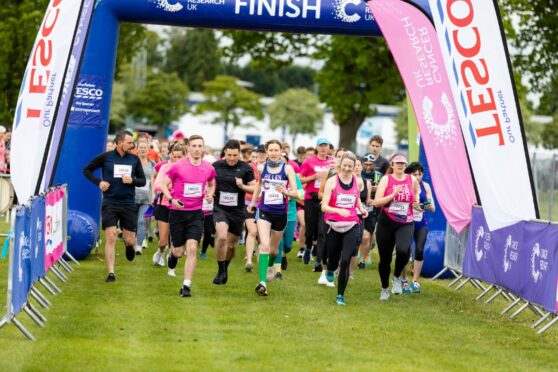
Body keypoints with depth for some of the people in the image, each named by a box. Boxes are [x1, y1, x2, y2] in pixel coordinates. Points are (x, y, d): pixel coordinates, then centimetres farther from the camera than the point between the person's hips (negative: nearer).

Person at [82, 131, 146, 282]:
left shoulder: (134, 159, 6)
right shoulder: (106, 157, -2)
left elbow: (142, 181, 11)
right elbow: (87, 170, 8)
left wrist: (132, 181, -11)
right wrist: (99, 182, -8)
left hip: (129, 204, 3)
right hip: (110, 204, -3)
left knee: (130, 240, 5)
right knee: (111, 238, -11)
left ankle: (128, 244, 44)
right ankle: (111, 273, -6)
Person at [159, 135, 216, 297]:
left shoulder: (209, 168, 1)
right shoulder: (177, 166, -9)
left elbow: (211, 184, 21)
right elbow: (163, 185, 0)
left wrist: (210, 194, 0)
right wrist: (171, 199, -17)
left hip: (196, 213, 1)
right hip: (177, 212, -1)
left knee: (192, 248, -13)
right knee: (179, 251, 6)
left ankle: (186, 286, -7)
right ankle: (172, 254, 46)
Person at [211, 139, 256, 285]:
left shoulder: (246, 168, -3)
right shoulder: (216, 166, -1)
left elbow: (254, 188, 1)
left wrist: (243, 186, -18)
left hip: (237, 211, 1)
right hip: (220, 209, -1)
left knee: (231, 244, 12)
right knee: (221, 237, -25)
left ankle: (225, 269, 39)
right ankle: (221, 271, -10)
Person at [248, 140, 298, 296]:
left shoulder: (287, 169, -6)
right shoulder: (261, 167, -1)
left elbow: (295, 193, -9)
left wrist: (285, 192, -30)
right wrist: (253, 201, 27)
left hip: (280, 213, 0)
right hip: (265, 212, 0)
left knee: (273, 249, 16)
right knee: (264, 246, -19)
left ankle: (268, 267, 49)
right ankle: (262, 282, -25)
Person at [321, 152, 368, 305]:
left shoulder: (358, 182, 3)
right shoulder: (332, 181, -7)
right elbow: (324, 206, -13)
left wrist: (361, 208, 5)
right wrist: (339, 211, -30)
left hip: (351, 226, 1)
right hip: (333, 226, -1)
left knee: (345, 261, -13)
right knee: (333, 261, 12)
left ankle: (341, 295, 2)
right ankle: (330, 271, 52)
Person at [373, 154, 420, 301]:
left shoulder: (412, 180, 4)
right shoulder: (386, 179, -3)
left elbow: (416, 191, 27)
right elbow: (376, 202, -11)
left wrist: (416, 201, 6)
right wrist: (393, 194, -21)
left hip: (405, 224, 0)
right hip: (386, 223, 0)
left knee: (403, 250, -28)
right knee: (385, 258, 8)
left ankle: (397, 277, 1)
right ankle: (384, 289, 32)